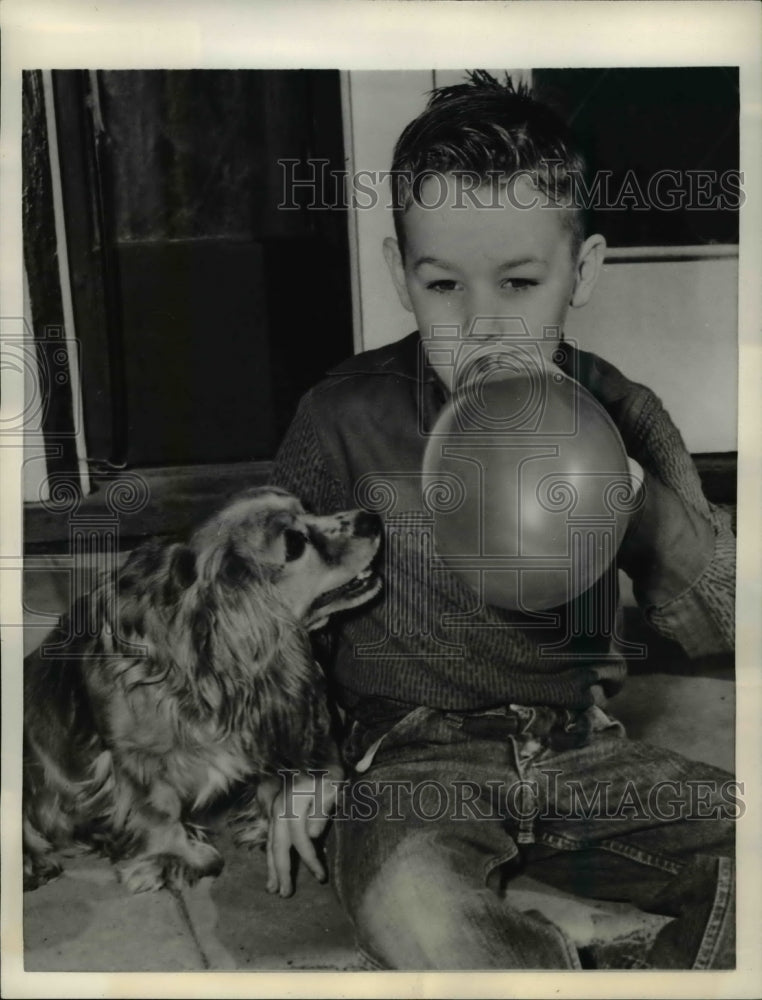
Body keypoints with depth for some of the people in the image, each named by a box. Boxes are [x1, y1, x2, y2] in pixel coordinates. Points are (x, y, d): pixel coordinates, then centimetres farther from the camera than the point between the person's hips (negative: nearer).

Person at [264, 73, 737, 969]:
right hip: (413, 755, -2)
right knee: (412, 914, -33)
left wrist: (642, 506, -21)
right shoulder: (346, 418, -7)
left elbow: (712, 625, -3)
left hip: (578, 750, 3)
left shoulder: (620, 418, -1)